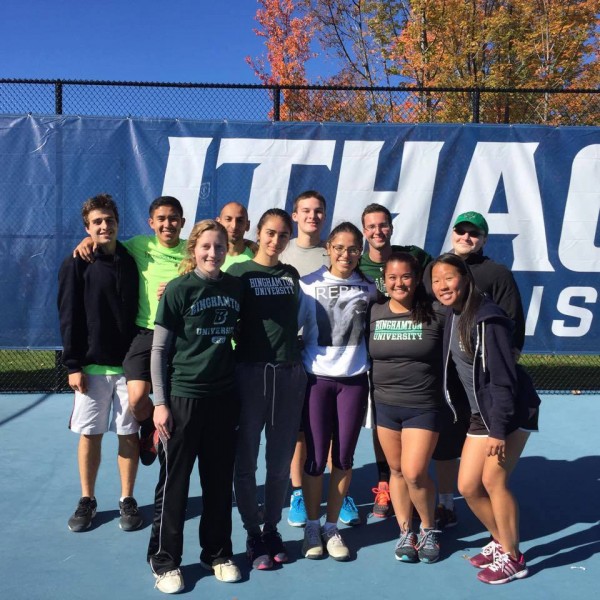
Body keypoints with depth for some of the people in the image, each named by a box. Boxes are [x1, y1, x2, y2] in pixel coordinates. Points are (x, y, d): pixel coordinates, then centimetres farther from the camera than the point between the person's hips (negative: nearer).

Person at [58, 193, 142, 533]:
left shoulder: (132, 262, 6)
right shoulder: (77, 265, 0)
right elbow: (69, 319, -3)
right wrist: (73, 365, -8)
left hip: (130, 364, 1)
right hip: (92, 365, -1)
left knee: (129, 434, 6)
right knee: (89, 434, 7)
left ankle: (128, 501, 20)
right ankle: (87, 501, 23)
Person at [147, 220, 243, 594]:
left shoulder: (236, 287, 4)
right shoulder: (178, 290, -7)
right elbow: (159, 349, -6)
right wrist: (160, 402, -10)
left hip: (225, 396, 4)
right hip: (183, 396, -4)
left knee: (220, 480, 12)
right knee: (174, 481, 5)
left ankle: (218, 553, 29)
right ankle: (165, 560, 20)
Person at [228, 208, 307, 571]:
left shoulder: (292, 275, 12)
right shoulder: (239, 272, 1)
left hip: (290, 374, 3)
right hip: (250, 372, -3)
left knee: (281, 460, 9)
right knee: (246, 459, 4)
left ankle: (272, 529, 26)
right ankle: (253, 534, 19)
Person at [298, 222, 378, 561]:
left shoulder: (368, 289, 5)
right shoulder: (309, 285, -1)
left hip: (354, 380, 2)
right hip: (316, 379, -2)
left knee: (344, 457, 7)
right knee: (316, 458, 1)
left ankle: (332, 527, 24)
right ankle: (312, 527, 21)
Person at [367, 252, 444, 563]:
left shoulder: (435, 314, -6)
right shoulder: (374, 312, 2)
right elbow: (365, 354, 10)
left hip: (423, 406, -3)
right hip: (385, 405, 3)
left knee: (414, 473, -7)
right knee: (397, 471, 12)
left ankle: (429, 529, 19)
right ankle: (405, 532, 29)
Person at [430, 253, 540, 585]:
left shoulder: (487, 318, -20)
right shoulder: (451, 317, 3)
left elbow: (503, 377, -22)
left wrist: (499, 429, -22)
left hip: (511, 411, -7)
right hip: (481, 413, 7)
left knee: (493, 480, -7)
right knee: (468, 486, 6)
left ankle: (512, 557, 12)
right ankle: (500, 540, 29)